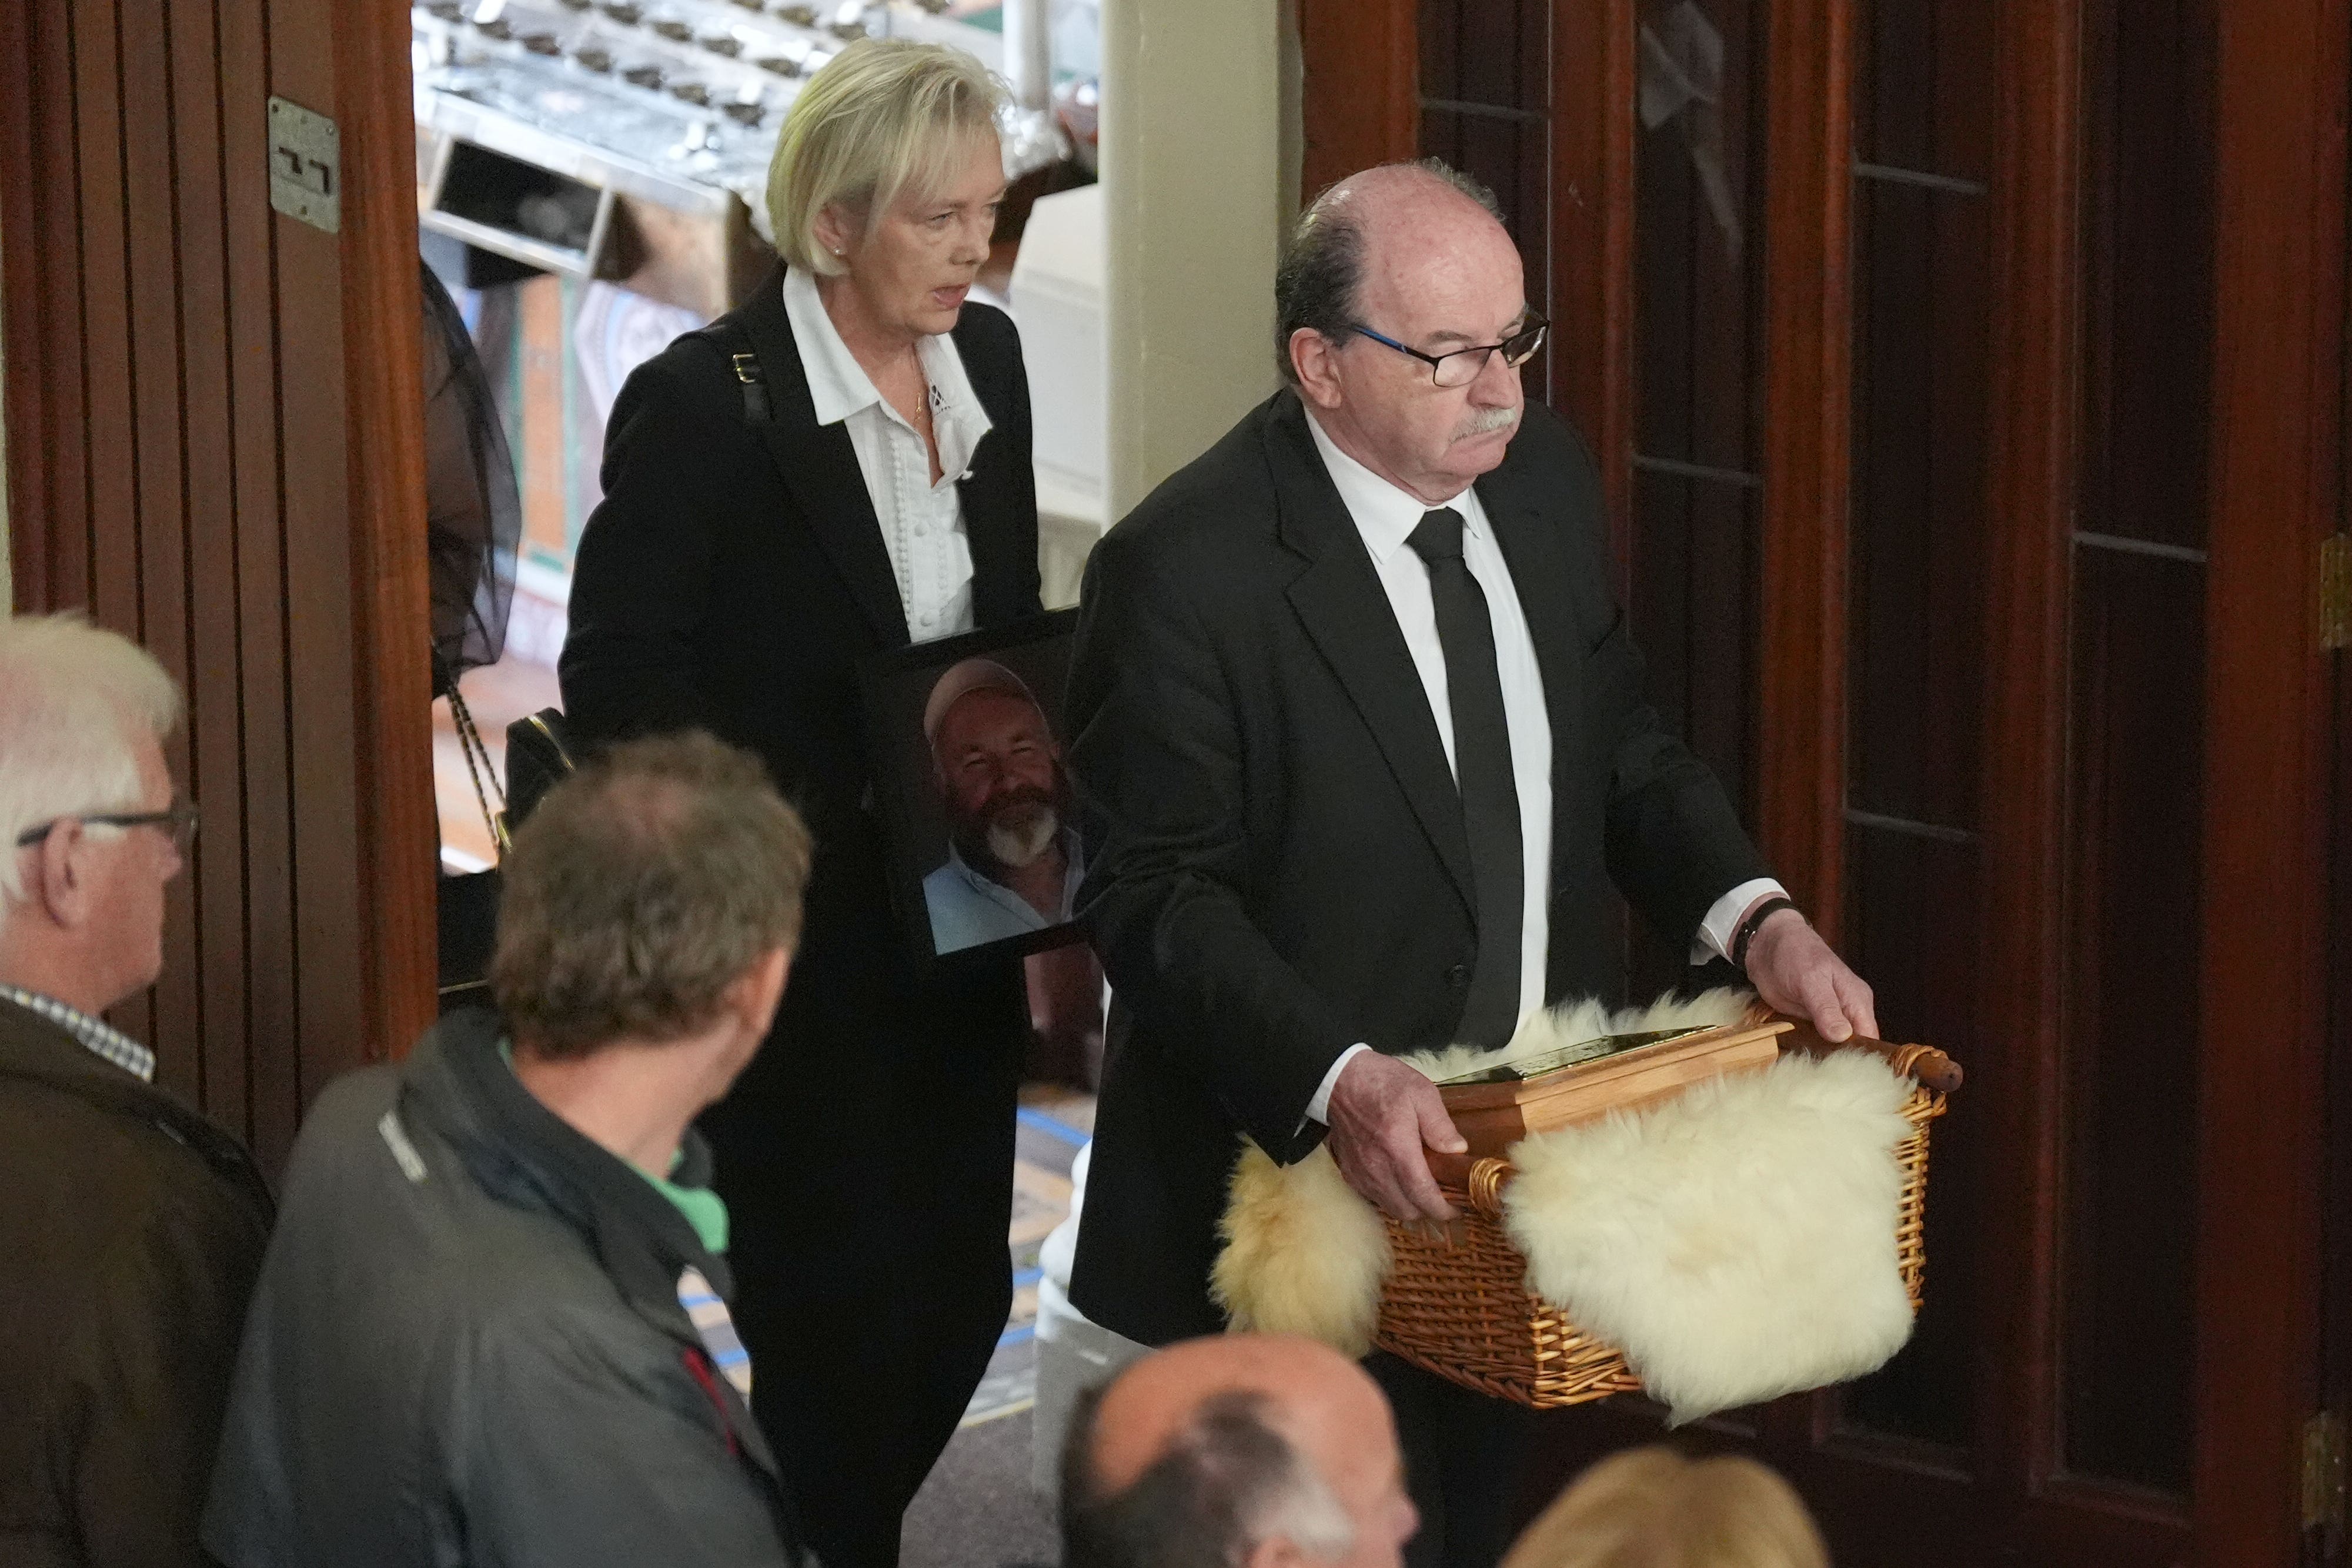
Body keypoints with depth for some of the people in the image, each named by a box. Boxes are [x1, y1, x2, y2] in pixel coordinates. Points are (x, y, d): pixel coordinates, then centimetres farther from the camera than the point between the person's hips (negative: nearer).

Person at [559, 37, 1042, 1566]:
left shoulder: (988, 360, 4)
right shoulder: (700, 403, -16)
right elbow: (619, 695, -14)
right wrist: (787, 839, -20)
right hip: (794, 961, -6)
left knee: (959, 1308, 13)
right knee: (839, 1328, 2)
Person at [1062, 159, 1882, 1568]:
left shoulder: (1544, 476, 2)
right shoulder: (1188, 569, -19)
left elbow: (1620, 747, 12)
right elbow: (1158, 896, -19)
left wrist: (1755, 919, -6)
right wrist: (1335, 1080, -33)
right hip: (1301, 1176, -7)